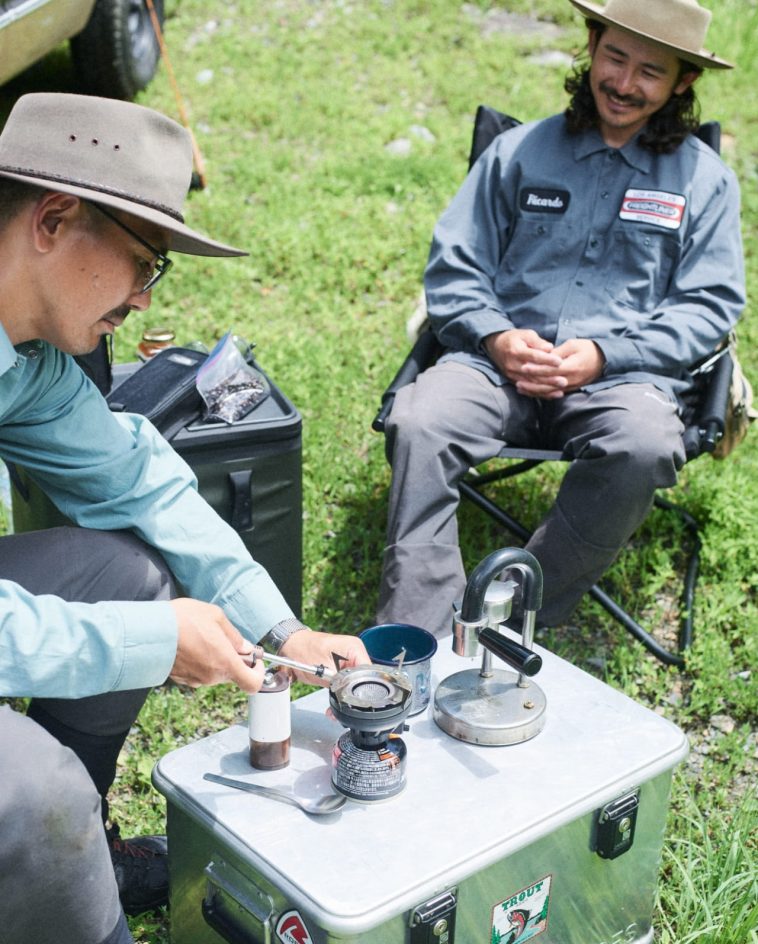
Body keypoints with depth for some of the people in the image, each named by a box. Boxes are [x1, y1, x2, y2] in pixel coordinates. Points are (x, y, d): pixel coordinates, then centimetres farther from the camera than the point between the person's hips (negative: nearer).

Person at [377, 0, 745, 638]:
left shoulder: (704, 178, 14)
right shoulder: (519, 152, 17)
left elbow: (709, 304, 6)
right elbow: (452, 269, 13)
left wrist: (603, 355, -10)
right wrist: (495, 337, -8)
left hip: (624, 376, -1)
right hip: (501, 363, 1)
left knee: (645, 448, -36)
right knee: (418, 423, -30)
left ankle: (515, 624, -23)